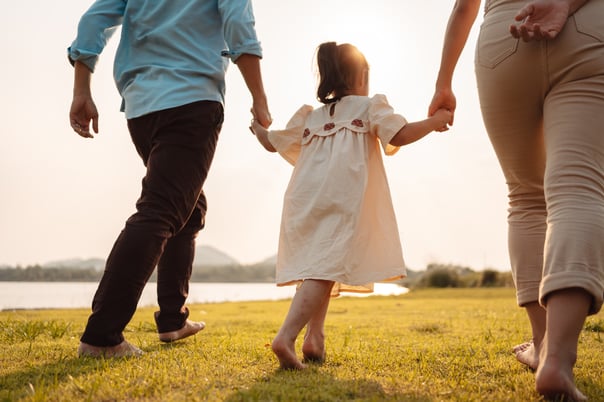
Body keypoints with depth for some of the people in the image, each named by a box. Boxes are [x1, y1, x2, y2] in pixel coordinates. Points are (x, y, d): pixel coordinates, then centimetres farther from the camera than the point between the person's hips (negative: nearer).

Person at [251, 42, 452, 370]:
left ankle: (314, 339, 10)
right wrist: (434, 121, 15)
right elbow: (400, 135, -1)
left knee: (317, 267, 17)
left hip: (304, 201, 6)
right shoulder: (369, 106, 13)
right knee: (325, 270, -14)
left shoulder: (309, 117, 26)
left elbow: (272, 143, 32)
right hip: (341, 200, -6)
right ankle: (286, 337, -28)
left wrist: (258, 127, 54)